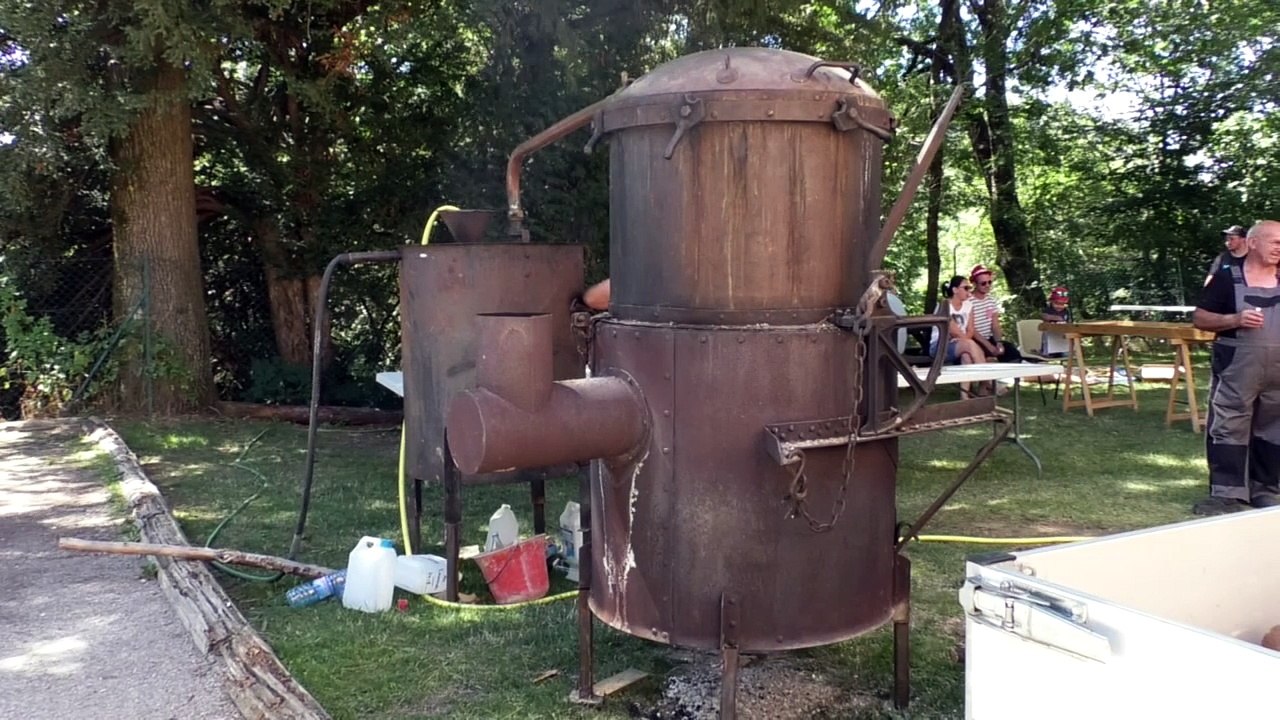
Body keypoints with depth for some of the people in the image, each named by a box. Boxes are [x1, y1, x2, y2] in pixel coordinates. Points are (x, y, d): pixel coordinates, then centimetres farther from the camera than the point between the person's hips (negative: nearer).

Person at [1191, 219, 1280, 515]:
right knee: (1228, 429, -3)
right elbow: (1199, 318, -5)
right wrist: (1235, 319, -19)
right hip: (1236, 371, -4)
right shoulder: (1228, 277, -2)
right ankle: (1227, 493, 2)